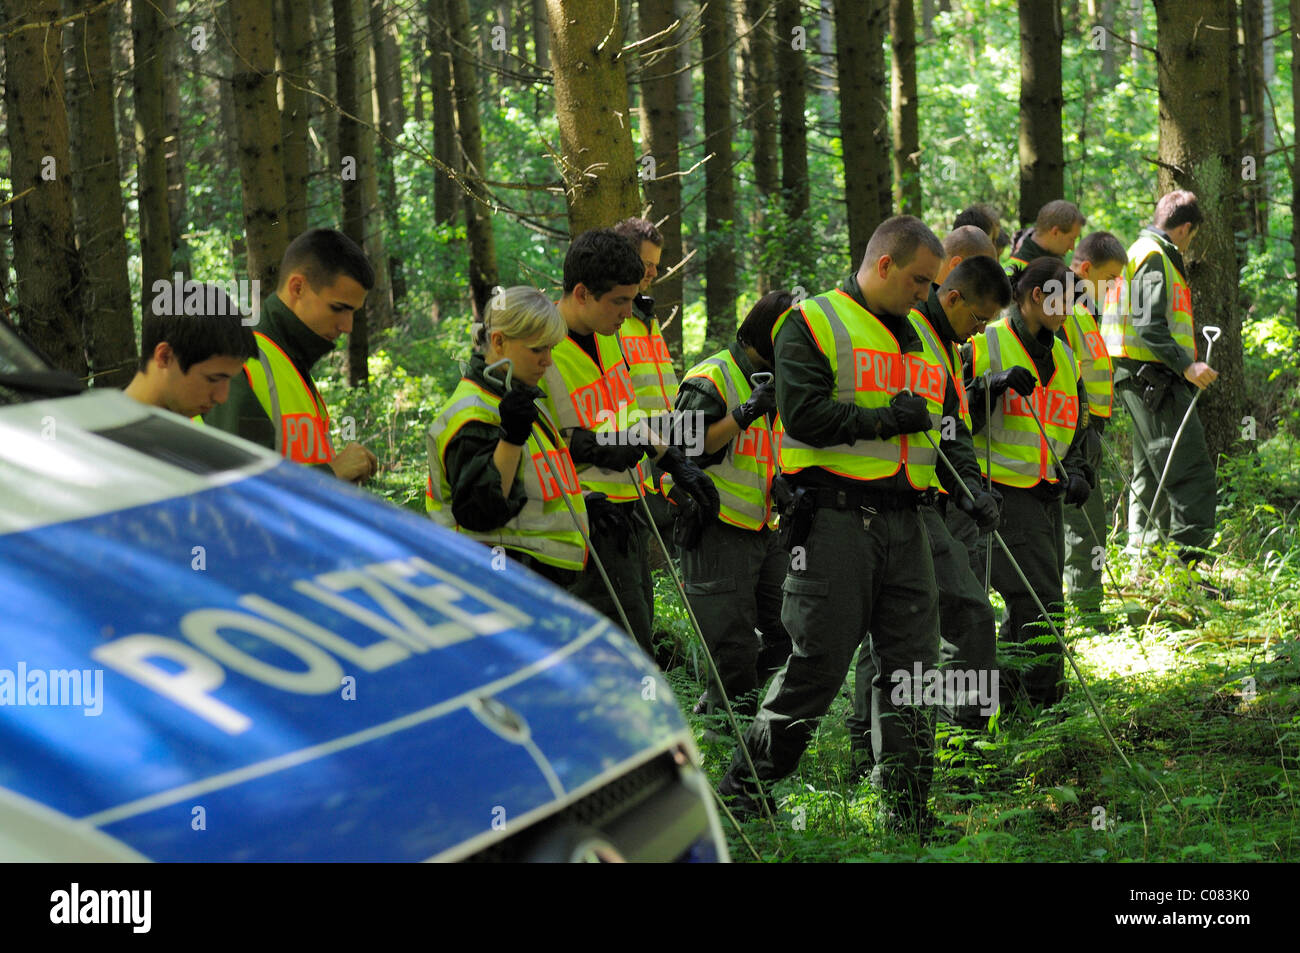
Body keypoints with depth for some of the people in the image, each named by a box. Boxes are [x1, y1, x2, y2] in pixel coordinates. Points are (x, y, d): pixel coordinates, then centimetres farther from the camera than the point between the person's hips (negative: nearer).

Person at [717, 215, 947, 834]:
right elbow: (805, 414, -15)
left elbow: (940, 417, 31)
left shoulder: (919, 338, 21)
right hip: (836, 519, -7)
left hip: (904, 520, 7)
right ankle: (741, 790, 5)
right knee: (819, 662, -8)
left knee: (913, 664, 5)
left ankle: (906, 809, 11)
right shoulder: (813, 323, -3)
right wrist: (887, 419, -12)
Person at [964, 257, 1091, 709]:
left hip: (1045, 498, 8)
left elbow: (1072, 433, 24)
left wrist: (1076, 471, 5)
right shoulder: (986, 345, -5)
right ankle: (1042, 706, -8)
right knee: (1038, 604, -13)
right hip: (1003, 496, -8)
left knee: (1028, 611, 9)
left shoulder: (1064, 358, 17)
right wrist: (993, 384, -22)